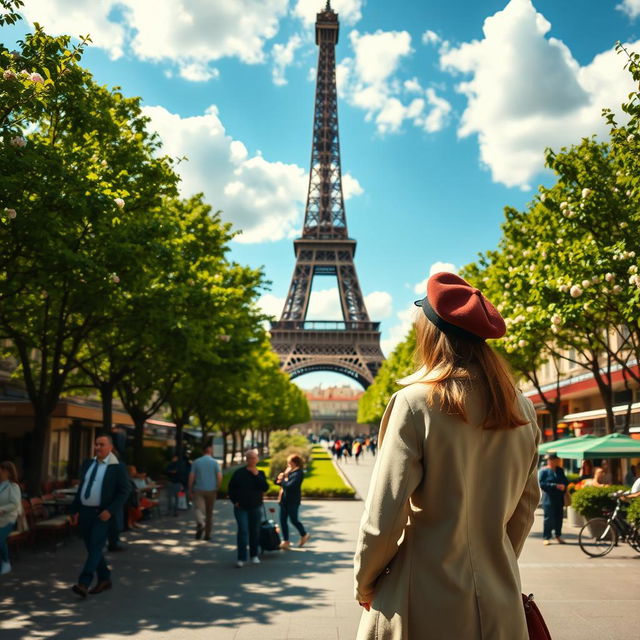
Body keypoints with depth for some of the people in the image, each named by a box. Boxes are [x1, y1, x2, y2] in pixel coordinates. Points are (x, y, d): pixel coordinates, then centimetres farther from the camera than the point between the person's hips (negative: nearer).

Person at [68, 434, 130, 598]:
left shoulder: (117, 467, -8)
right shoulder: (87, 464, 10)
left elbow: (124, 492, -9)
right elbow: (81, 488, 15)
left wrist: (110, 511, -18)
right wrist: (75, 510, 10)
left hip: (102, 514, -6)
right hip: (84, 512, 6)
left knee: (95, 547, -13)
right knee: (91, 548, 12)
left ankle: (83, 584, -17)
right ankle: (104, 579, 25)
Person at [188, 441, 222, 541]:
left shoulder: (196, 462, -1)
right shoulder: (214, 462, -4)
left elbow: (191, 477, -2)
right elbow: (220, 476, -10)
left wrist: (190, 490, 6)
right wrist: (217, 488, 4)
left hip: (199, 490, -1)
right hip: (211, 490, 1)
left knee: (199, 508, -4)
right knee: (209, 513, 12)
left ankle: (200, 523, -35)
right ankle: (207, 534, 17)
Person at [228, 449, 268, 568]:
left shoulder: (260, 474, 3)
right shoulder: (239, 473, -1)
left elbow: (265, 488, -11)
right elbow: (231, 487, 5)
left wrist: (257, 475, -16)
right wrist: (234, 501, -4)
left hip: (256, 508, 2)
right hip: (241, 507, -2)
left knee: (255, 531, 9)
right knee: (243, 531, -10)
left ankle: (254, 555, 25)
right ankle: (241, 558, -7)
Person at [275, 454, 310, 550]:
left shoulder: (298, 473, -16)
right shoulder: (288, 471, 10)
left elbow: (290, 486, -26)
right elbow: (277, 481, 13)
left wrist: (282, 481, -11)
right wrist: (281, 477, -8)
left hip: (293, 501, -8)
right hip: (284, 499, 8)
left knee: (293, 520, 5)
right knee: (283, 520, 7)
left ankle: (304, 535, 28)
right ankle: (285, 541, 17)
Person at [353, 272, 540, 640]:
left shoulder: (416, 402, -16)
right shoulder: (522, 410, 0)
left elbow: (383, 519, -16)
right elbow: (526, 506, 10)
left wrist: (365, 583, 0)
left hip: (426, 608, -4)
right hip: (500, 608, 5)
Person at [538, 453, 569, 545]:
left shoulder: (560, 470, 13)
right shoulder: (544, 471, -4)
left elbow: (565, 481, 18)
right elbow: (541, 484, -12)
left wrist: (564, 486, -6)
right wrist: (555, 486, -17)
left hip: (559, 498, 5)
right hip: (549, 498, -5)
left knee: (559, 517, 6)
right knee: (549, 518, -5)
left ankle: (558, 536, 22)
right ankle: (546, 538, 3)